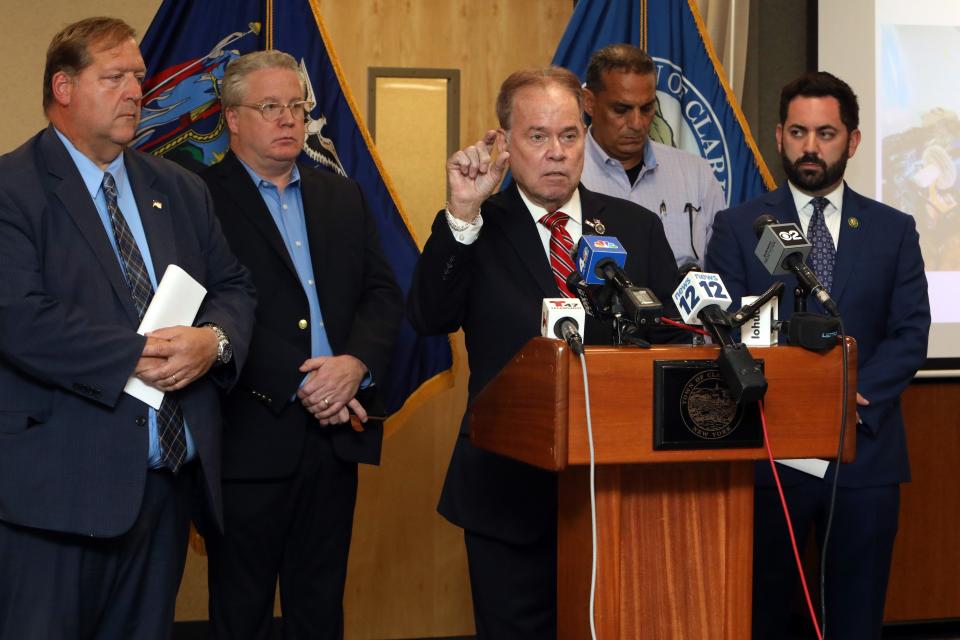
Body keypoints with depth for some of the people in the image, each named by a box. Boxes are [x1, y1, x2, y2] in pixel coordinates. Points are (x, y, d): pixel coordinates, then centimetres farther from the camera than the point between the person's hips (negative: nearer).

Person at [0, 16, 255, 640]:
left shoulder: (181, 190, 16)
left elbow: (234, 286, 13)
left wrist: (214, 340, -10)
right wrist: (138, 357, -19)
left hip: (173, 474, 7)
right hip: (60, 484, -6)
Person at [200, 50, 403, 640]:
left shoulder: (344, 197, 16)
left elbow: (383, 295, 10)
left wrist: (356, 364, -10)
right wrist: (297, 385, -17)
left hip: (338, 426, 5)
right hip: (252, 434, -5)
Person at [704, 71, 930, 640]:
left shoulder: (894, 230, 10)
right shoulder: (738, 227, 5)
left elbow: (911, 332, 2)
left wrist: (856, 400, -13)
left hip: (865, 450, 2)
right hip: (768, 449, -1)